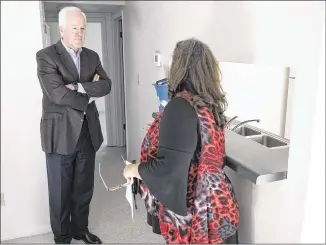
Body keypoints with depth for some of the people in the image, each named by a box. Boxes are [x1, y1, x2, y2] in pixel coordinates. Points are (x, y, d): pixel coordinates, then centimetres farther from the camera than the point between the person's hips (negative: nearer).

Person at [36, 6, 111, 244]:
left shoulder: (92, 56, 9)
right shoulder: (46, 56, -7)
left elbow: (106, 85, -4)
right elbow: (57, 94, -19)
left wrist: (79, 87, -17)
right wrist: (89, 93, -8)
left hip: (88, 132, 5)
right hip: (60, 134, -4)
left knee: (84, 188, 17)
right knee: (60, 191, 10)